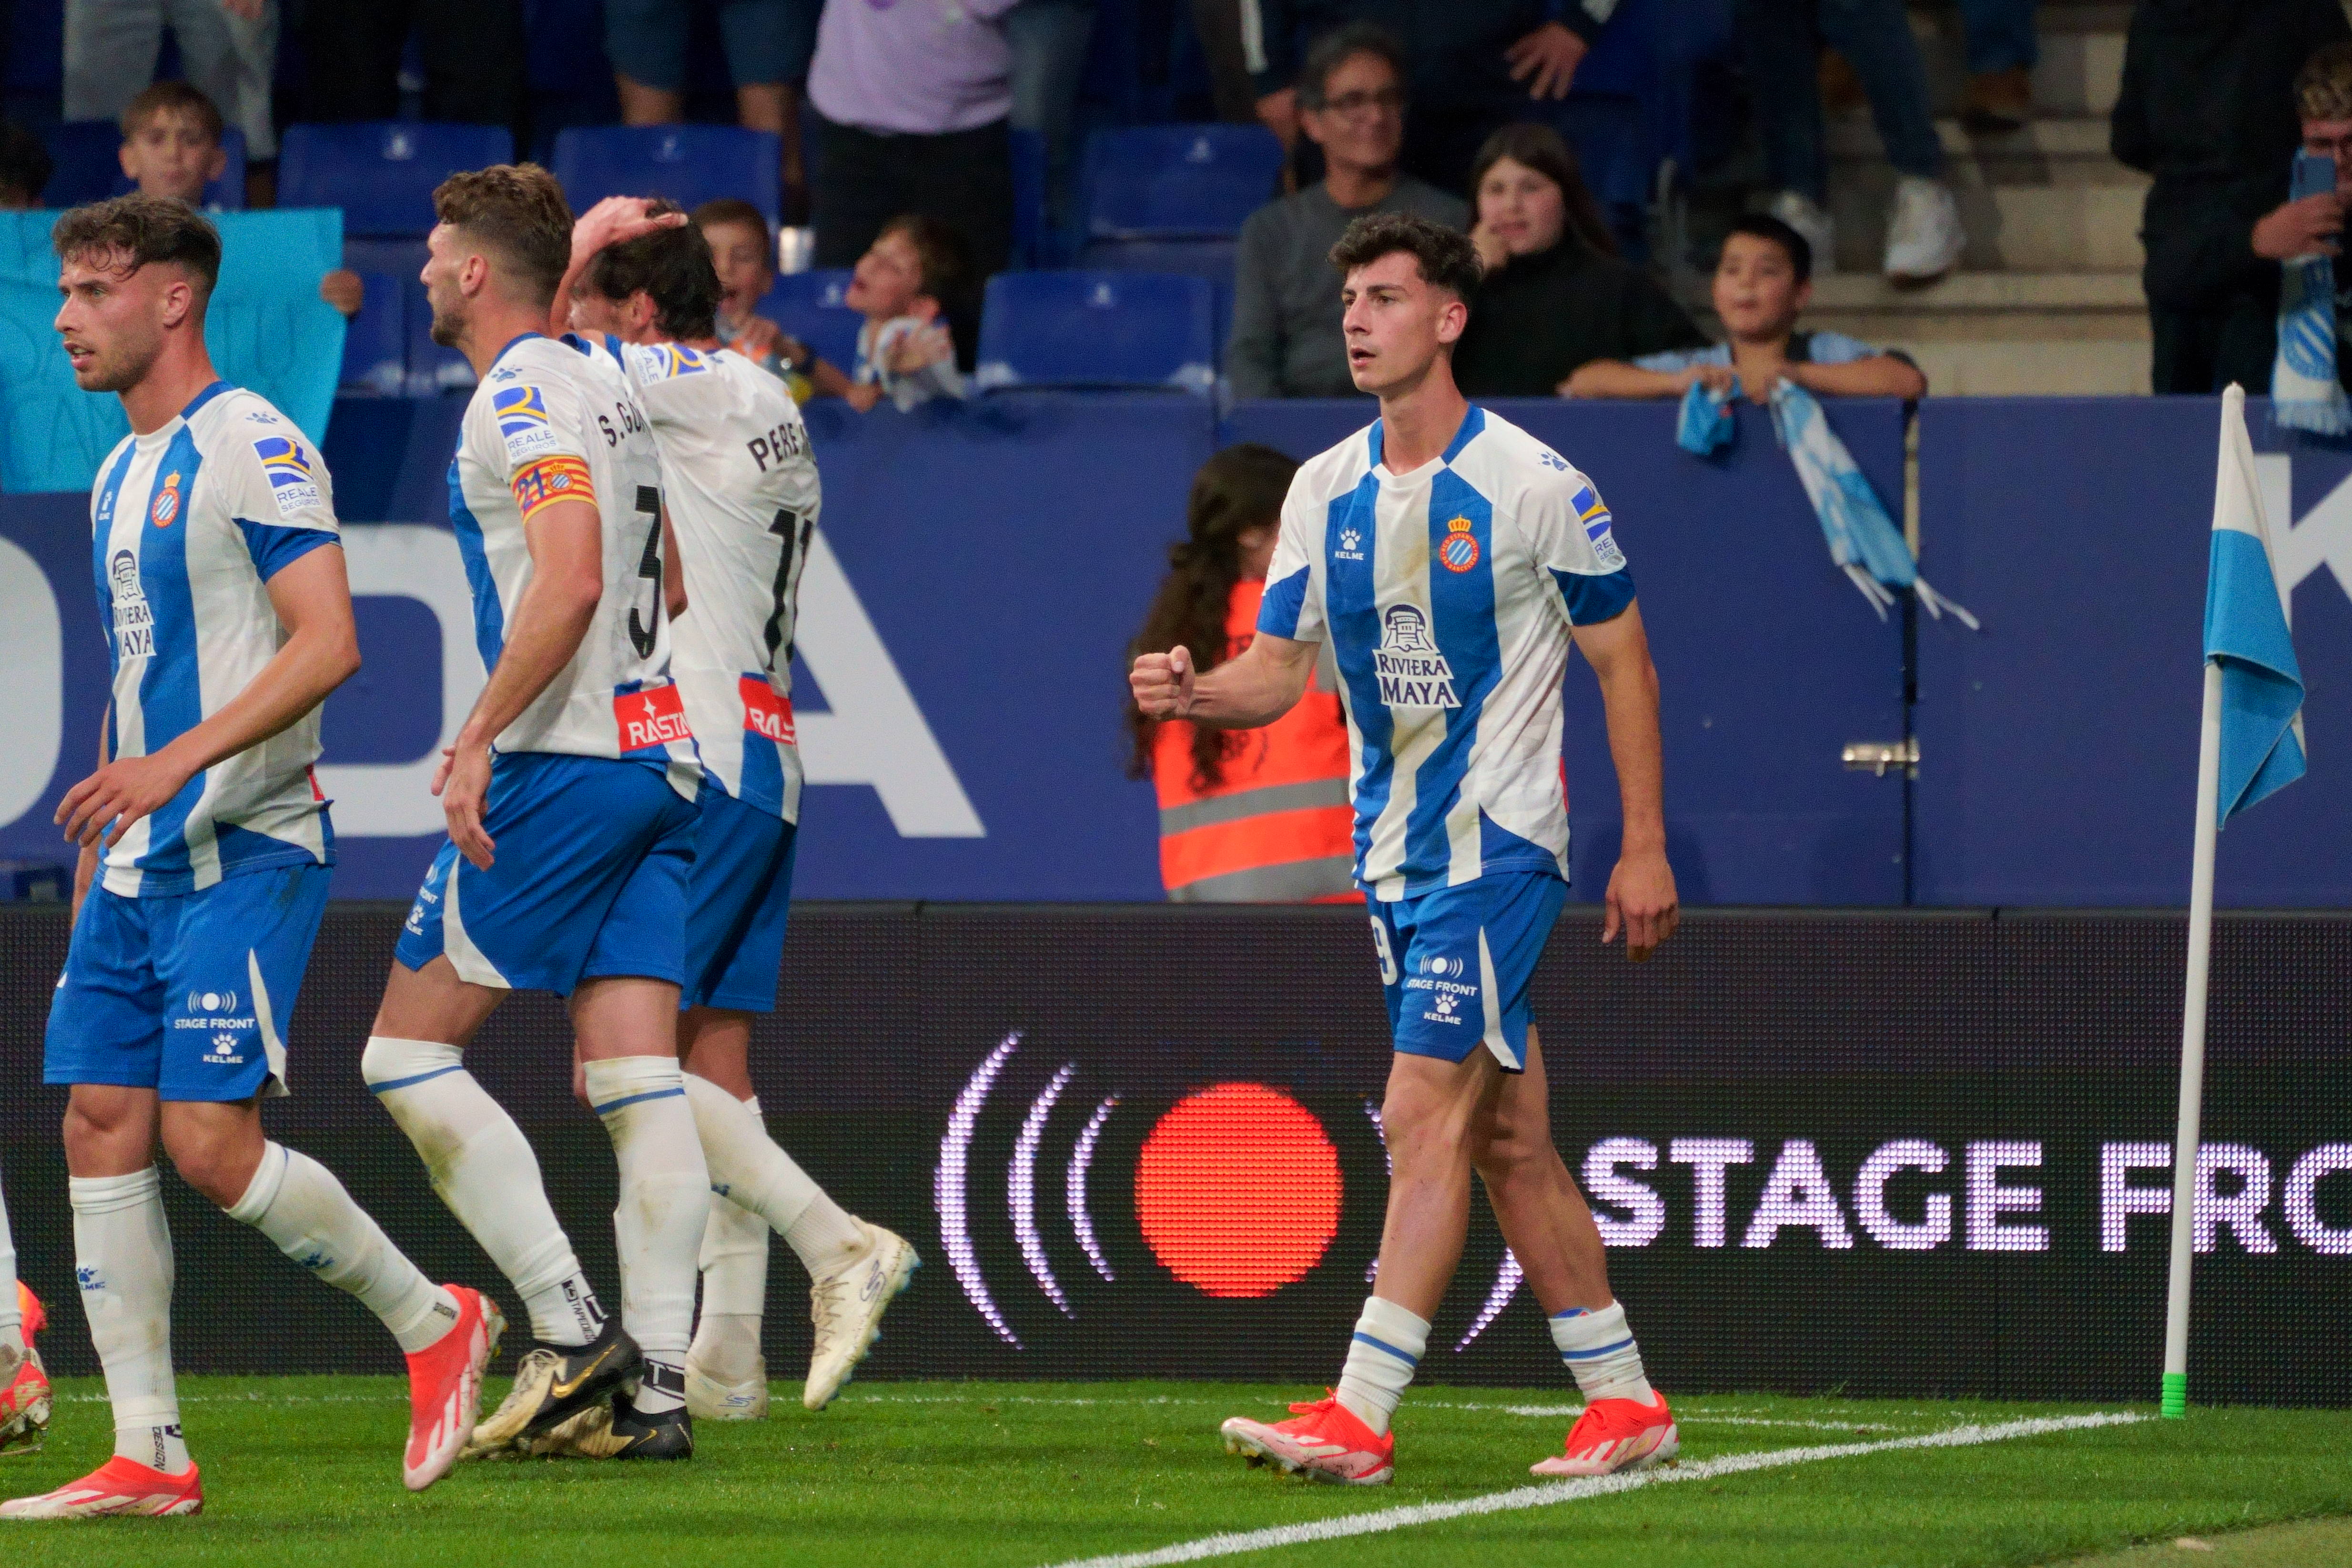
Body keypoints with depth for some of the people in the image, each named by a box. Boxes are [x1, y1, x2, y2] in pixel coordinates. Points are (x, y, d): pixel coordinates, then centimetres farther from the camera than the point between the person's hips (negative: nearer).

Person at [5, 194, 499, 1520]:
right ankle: (150, 1455, 3)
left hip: (246, 851, -9)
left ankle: (434, 1323, 7)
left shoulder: (254, 449, -11)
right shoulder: (122, 475, 17)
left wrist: (179, 761, -28)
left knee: (209, 1140, -14)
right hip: (138, 863, 9)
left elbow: (327, 645, -20)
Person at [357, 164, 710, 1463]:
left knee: (408, 1050, -1)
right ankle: (656, 1385, -3)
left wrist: (477, 743, -21)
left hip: (563, 768, -9)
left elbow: (571, 582, -22)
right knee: (639, 1083, 3)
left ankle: (569, 1322, -9)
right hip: (660, 755, 9)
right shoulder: (604, 383, 18)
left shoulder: (525, 392, -9)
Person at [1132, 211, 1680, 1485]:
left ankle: (1361, 1415, -18)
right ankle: (1622, 1402, 18)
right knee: (1506, 1136, 10)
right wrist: (1193, 694, -14)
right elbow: (1279, 669, 8)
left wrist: (1645, 847, -5)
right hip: (1395, 851, 7)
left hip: (1498, 842, -7)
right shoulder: (1326, 490, 8)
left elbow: (1624, 662, -3)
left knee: (1426, 1117, -14)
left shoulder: (1531, 484, -9)